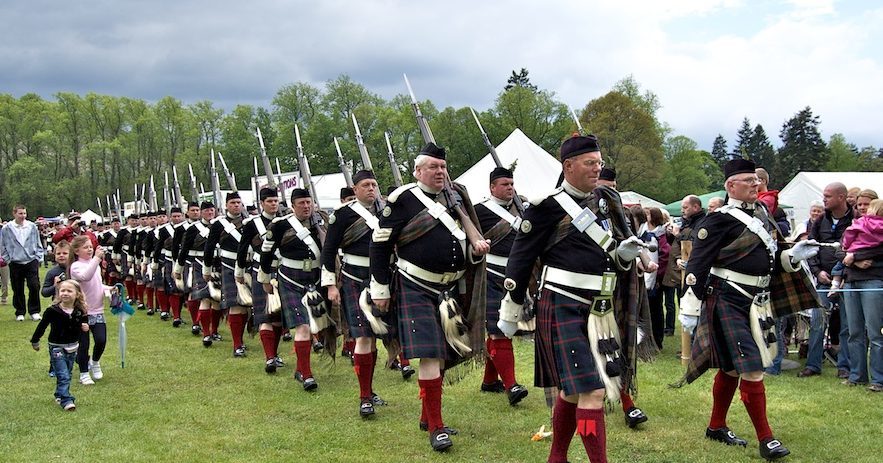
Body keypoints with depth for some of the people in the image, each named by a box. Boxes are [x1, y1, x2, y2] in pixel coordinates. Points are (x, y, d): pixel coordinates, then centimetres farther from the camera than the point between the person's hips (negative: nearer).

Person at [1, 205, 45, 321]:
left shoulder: (32, 226, 0)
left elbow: (38, 244, 8)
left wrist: (38, 258, 3)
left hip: (31, 262, 0)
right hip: (15, 264, 0)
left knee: (34, 287, -6)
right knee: (18, 290, 7)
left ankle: (34, 311, 7)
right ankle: (20, 312, 19)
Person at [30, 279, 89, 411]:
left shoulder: (80, 311, -6)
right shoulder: (53, 311, -15)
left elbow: (84, 324, 10)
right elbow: (42, 325, -3)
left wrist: (86, 328, -13)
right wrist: (35, 341, 5)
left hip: (72, 347, 4)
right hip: (57, 347, -4)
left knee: (67, 375, 17)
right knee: (63, 376, -11)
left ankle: (60, 395, 34)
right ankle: (66, 400, -12)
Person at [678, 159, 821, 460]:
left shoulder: (762, 214, 12)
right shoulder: (720, 220, -13)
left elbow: (769, 261, 20)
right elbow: (698, 265, -15)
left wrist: (793, 256, 0)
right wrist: (690, 307, -18)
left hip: (754, 304, 8)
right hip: (726, 303, -8)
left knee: (731, 367, 17)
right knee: (752, 369, -10)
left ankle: (716, 427, 30)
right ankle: (765, 439, -1)